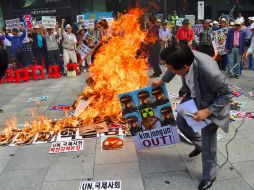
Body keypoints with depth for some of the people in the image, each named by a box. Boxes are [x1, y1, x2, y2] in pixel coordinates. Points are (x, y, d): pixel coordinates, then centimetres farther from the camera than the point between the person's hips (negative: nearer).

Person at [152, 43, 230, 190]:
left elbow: (226, 94, -24)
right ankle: (198, 144, 44)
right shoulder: (183, 58, -26)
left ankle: (209, 175, 26)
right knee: (181, 121, 16)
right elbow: (172, 69, 2)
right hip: (194, 97, 7)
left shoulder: (211, 72, -44)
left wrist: (207, 111, -31)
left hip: (211, 104, -6)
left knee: (208, 142, 2)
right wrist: (162, 81, 16)